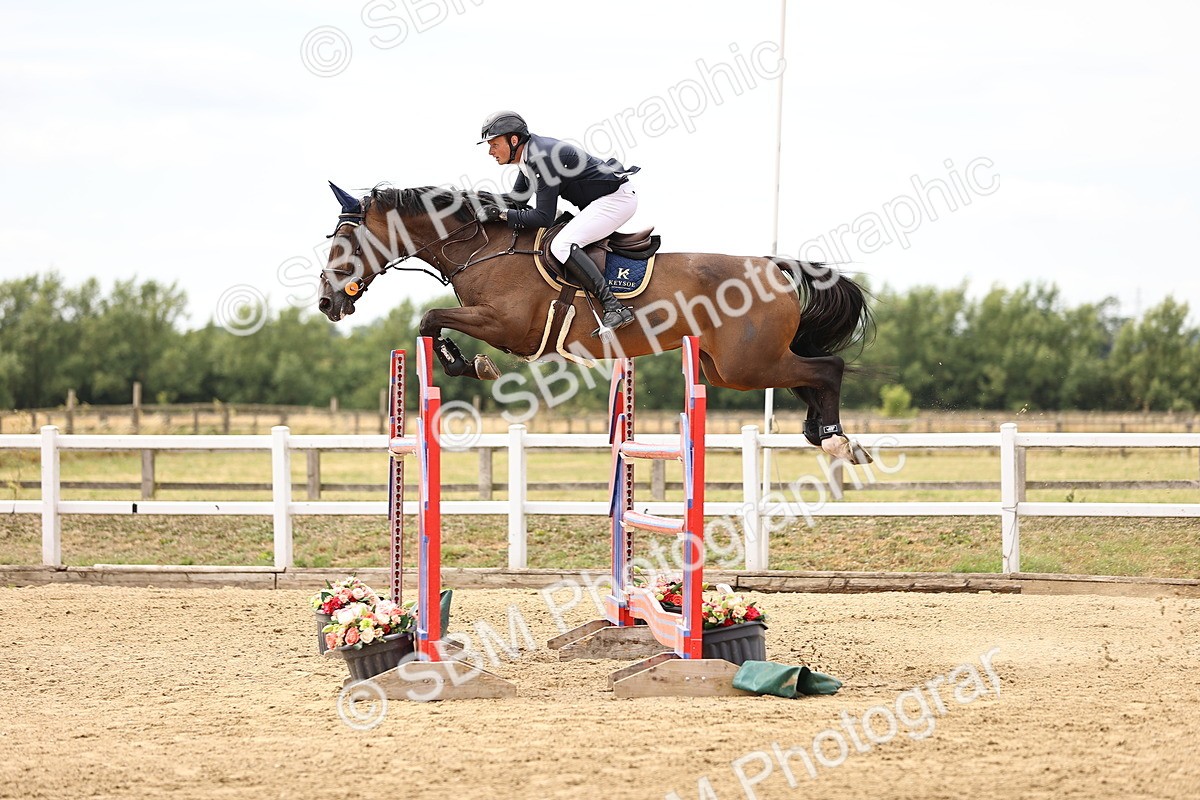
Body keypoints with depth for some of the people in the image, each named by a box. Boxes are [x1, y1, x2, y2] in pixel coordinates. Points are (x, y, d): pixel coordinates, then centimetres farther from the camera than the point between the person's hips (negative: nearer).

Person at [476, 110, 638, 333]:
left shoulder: (542, 158, -23)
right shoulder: (530, 154, 8)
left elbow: (544, 217, -24)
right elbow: (517, 198, 21)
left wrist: (502, 214, -20)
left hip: (617, 198, -11)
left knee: (562, 245, -22)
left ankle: (614, 308, -27)